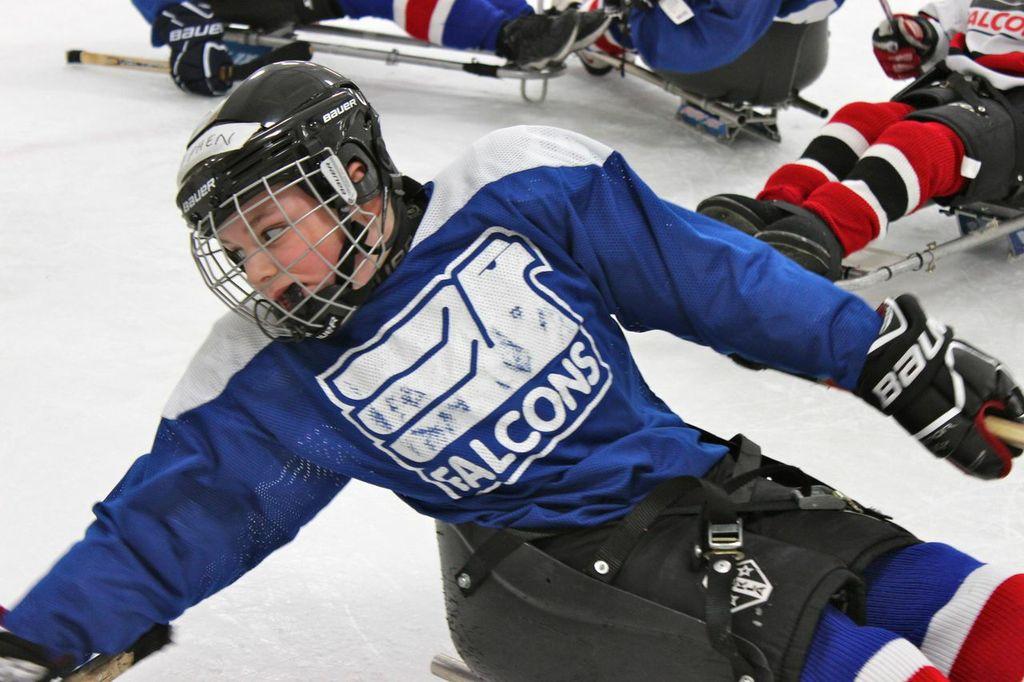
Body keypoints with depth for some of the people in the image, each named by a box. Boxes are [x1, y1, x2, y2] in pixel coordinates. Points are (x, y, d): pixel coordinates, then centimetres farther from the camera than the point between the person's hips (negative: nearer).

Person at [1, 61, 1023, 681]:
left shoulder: (520, 190, -5)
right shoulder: (271, 384, -2)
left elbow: (709, 273, -1)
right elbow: (160, 526, 2)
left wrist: (891, 356, 0)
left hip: (707, 481, 3)